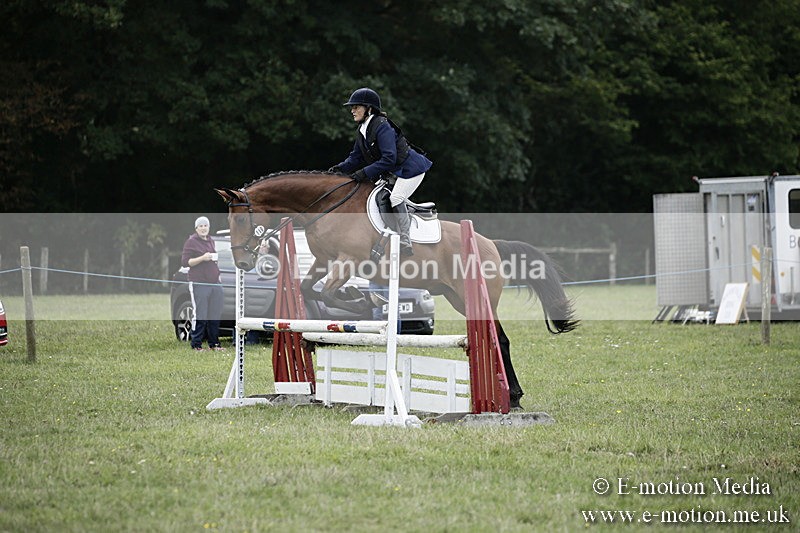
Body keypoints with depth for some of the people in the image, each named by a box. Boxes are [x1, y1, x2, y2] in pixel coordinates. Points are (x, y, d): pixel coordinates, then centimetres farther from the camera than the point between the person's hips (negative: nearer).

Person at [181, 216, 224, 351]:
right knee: (200, 315, -9)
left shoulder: (211, 242, 21)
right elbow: (185, 262, -9)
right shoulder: (191, 242, -2)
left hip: (214, 283, 7)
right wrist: (202, 258, -18)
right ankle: (196, 345, -5)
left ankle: (214, 343, 13)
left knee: (215, 315, 5)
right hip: (199, 283, -7)